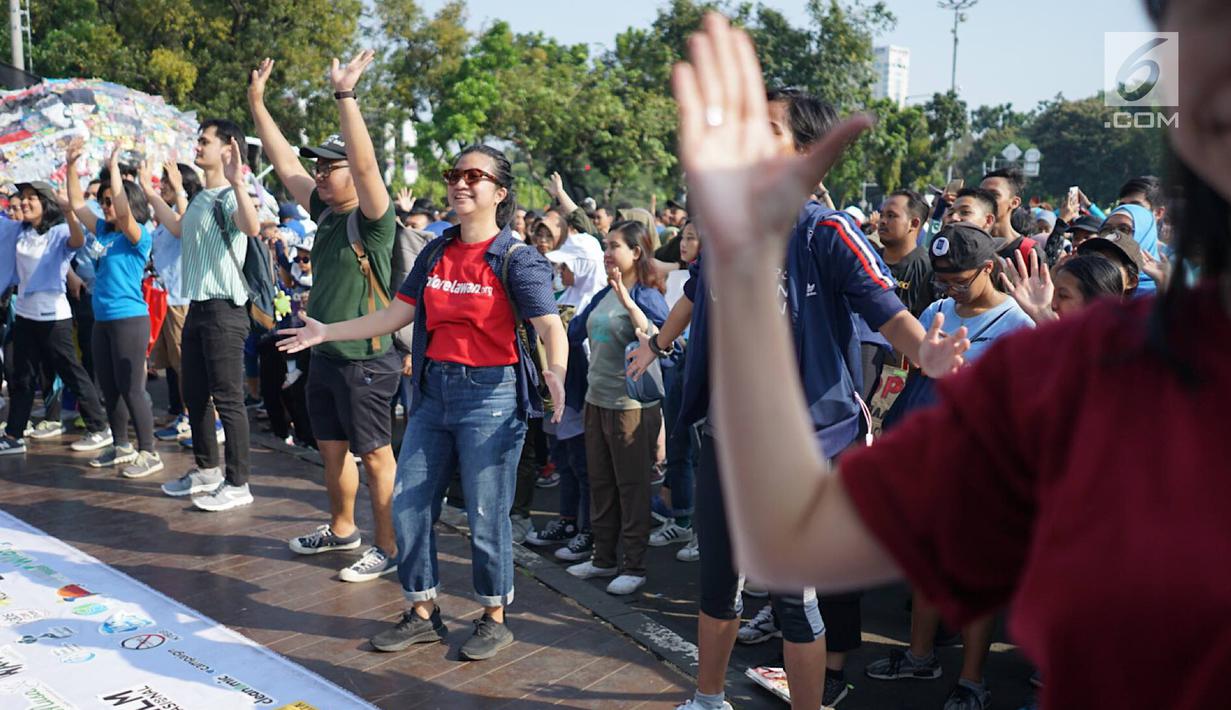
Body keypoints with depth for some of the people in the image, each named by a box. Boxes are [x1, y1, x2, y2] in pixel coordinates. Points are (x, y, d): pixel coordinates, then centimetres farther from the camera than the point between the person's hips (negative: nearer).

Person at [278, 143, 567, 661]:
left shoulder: (516, 259, -8)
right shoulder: (435, 254, 10)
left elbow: (551, 326, -18)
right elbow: (395, 316, 12)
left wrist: (555, 372, -39)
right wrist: (326, 332, 11)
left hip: (491, 393, -6)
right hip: (434, 390, 7)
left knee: (486, 516, 0)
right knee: (409, 506, 9)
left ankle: (494, 618, 21)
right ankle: (423, 614, 25)